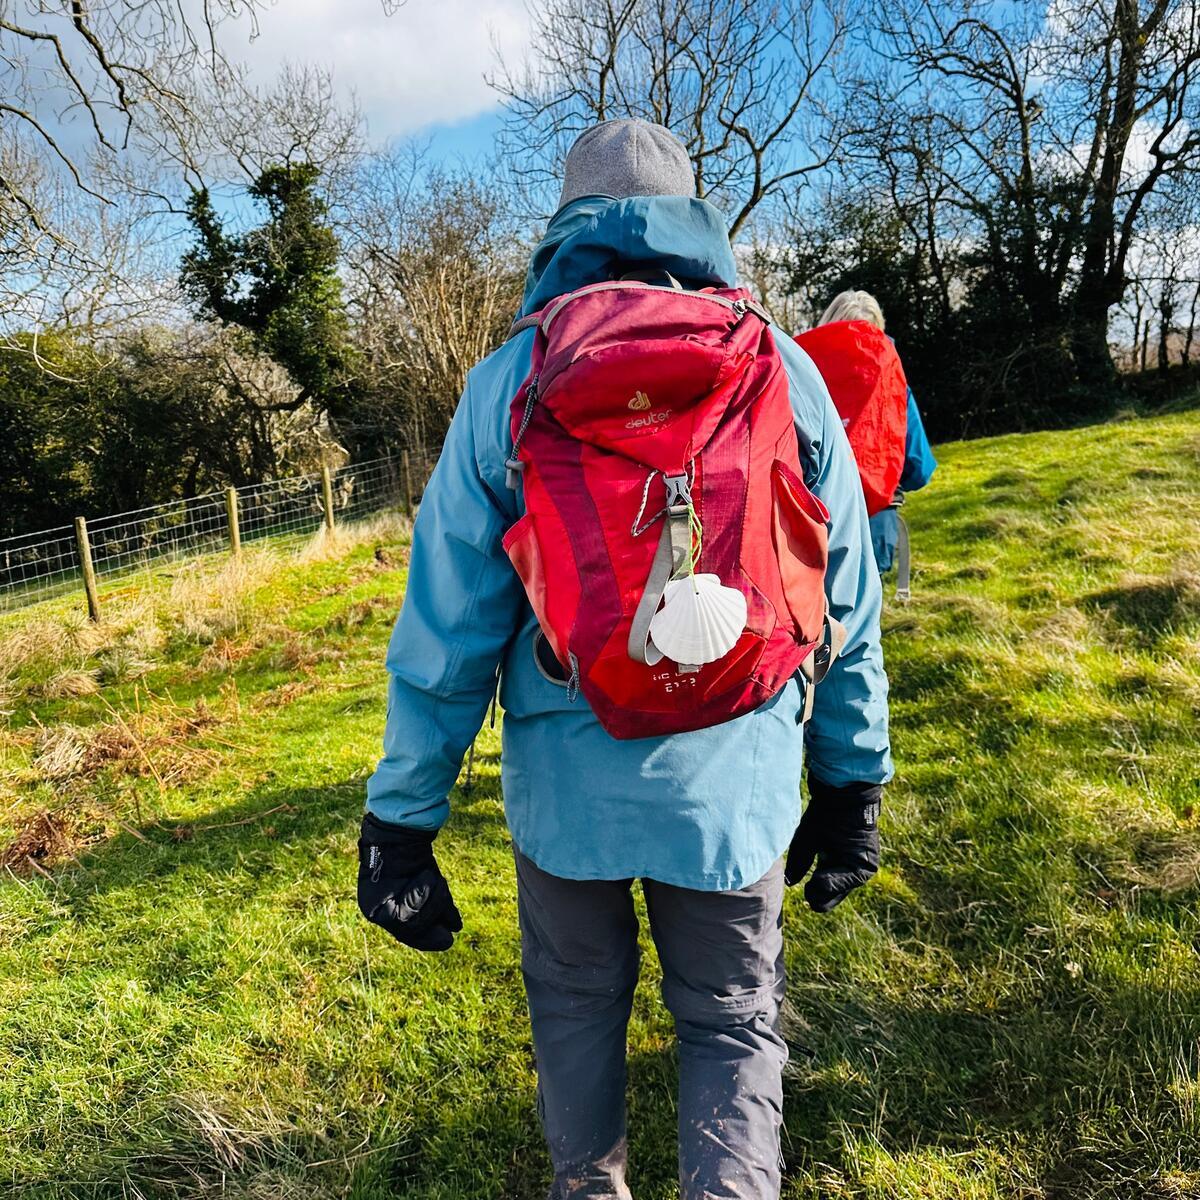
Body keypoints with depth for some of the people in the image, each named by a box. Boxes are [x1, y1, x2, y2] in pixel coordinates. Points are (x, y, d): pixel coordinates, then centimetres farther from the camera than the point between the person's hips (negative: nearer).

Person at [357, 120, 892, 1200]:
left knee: (578, 1002, 24)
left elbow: (446, 628, -7)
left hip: (566, 780, 1)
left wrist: (402, 817, 2)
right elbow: (847, 609, 1)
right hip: (733, 782, 0)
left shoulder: (508, 382, -4)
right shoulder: (784, 371, -1)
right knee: (734, 1022, 20)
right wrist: (853, 786, 11)